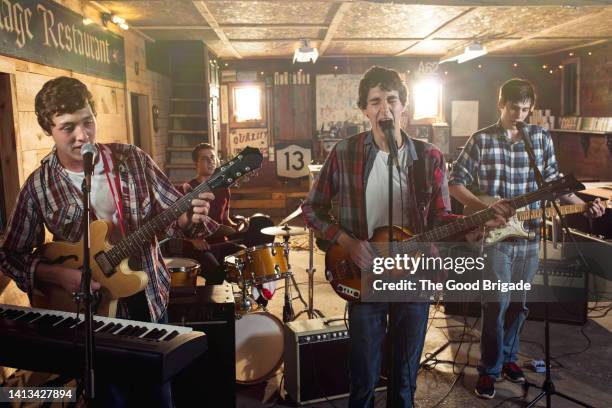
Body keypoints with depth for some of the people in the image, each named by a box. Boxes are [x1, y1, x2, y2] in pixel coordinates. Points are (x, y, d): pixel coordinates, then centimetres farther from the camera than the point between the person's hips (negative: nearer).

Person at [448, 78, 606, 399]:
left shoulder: (541, 138, 6)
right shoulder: (481, 140, -4)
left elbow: (553, 181, 13)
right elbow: (455, 183, -4)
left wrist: (584, 205, 1)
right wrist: (484, 207, -16)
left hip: (529, 234, 4)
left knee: (518, 303, 14)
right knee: (497, 303, -5)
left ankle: (507, 357, 34)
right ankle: (489, 369, 12)